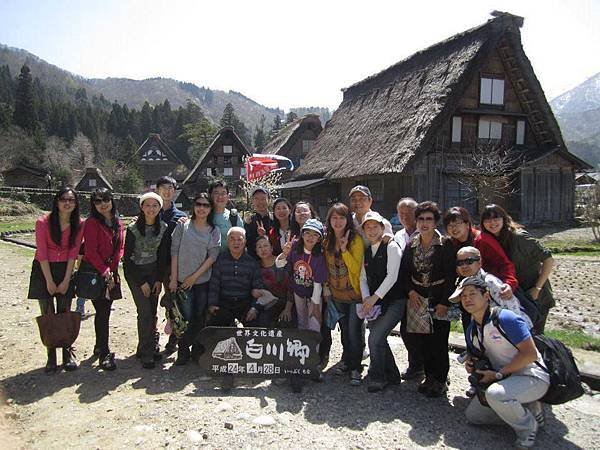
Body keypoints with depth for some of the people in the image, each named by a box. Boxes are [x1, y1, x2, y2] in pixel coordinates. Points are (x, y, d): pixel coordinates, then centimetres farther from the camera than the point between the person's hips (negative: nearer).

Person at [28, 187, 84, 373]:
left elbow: (73, 254, -4)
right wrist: (50, 281, -12)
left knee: (65, 314, 5)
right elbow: (42, 254, -11)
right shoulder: (43, 222, -12)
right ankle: (51, 357, 9)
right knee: (48, 315, 0)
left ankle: (68, 353, 14)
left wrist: (66, 280, -7)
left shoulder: (79, 224, -5)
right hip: (43, 269, -2)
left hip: (65, 269, 2)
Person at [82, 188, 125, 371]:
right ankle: (104, 354, -1)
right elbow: (91, 252, -13)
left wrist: (112, 269, -1)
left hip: (111, 273, 6)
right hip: (93, 272, -6)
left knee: (105, 311, 14)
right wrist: (105, 272, -14)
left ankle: (100, 346, 30)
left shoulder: (118, 223, 9)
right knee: (102, 312, -7)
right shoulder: (92, 223, -10)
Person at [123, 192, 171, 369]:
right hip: (134, 271, -4)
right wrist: (141, 282, -11)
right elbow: (127, 257, -10)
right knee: (145, 311, -10)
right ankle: (146, 354, 0)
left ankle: (147, 348, 18)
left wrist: (159, 280, -1)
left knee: (152, 312, 2)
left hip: (153, 271, 4)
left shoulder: (163, 228, -3)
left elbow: (163, 255, 4)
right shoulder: (133, 229, -14)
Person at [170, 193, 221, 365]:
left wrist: (194, 276, -9)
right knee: (186, 317, -5)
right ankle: (183, 353, 11)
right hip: (182, 280, -1)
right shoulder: (183, 226, 2)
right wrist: (173, 278, -5)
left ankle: (198, 351, 21)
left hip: (203, 281, 1)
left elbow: (212, 256, -3)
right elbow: (174, 252, 0)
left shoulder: (214, 231, 5)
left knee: (200, 318, 7)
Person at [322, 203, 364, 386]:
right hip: (336, 294, 5)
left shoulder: (356, 240, -14)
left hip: (355, 294, -5)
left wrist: (344, 250, -27)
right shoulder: (327, 240, 2)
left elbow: (356, 269, -20)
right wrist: (326, 286, 8)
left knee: (354, 331, -5)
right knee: (344, 330, 18)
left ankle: (355, 368, 8)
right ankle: (346, 360, 35)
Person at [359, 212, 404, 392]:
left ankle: (377, 378, 5)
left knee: (375, 338, -14)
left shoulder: (391, 247, -8)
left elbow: (392, 276, -16)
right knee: (379, 340, 10)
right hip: (374, 303, 7)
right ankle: (392, 376, 29)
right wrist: (366, 299, -8)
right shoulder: (366, 252, 13)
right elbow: (363, 278, 9)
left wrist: (374, 297, -19)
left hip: (394, 301, -7)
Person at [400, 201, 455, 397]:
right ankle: (430, 377, 24)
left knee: (438, 342, -2)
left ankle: (440, 380, 15)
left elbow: (451, 276, -11)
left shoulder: (443, 246, -9)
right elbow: (404, 271, 10)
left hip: (439, 298, -4)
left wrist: (444, 302, -14)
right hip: (417, 298, 4)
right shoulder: (411, 246, 5)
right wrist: (410, 291, -4)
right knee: (418, 339, 5)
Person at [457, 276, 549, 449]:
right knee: (472, 415, 6)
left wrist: (498, 374, -21)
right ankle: (522, 410, 16)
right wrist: (471, 363, -6)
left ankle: (528, 425, -6)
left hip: (532, 377, -8)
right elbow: (479, 356, 19)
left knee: (495, 393, -36)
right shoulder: (471, 330, 2)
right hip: (504, 379, 8)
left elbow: (530, 353, -23)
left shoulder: (505, 318, -23)